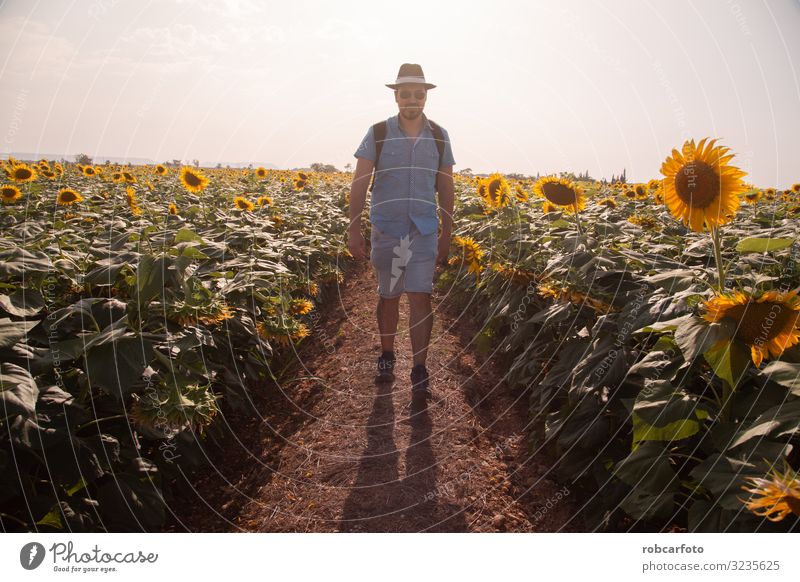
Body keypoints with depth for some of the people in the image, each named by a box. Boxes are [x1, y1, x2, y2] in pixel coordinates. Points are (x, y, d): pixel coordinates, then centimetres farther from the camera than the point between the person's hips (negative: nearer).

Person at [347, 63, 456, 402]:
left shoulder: (439, 137, 5)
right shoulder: (378, 134, -1)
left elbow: (445, 190, 10)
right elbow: (359, 184, -4)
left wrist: (446, 237, 9)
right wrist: (353, 229, -11)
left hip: (424, 232, 1)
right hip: (386, 230, 0)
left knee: (420, 298, -6)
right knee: (388, 296, 11)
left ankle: (420, 371, 0)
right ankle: (387, 356, 30)